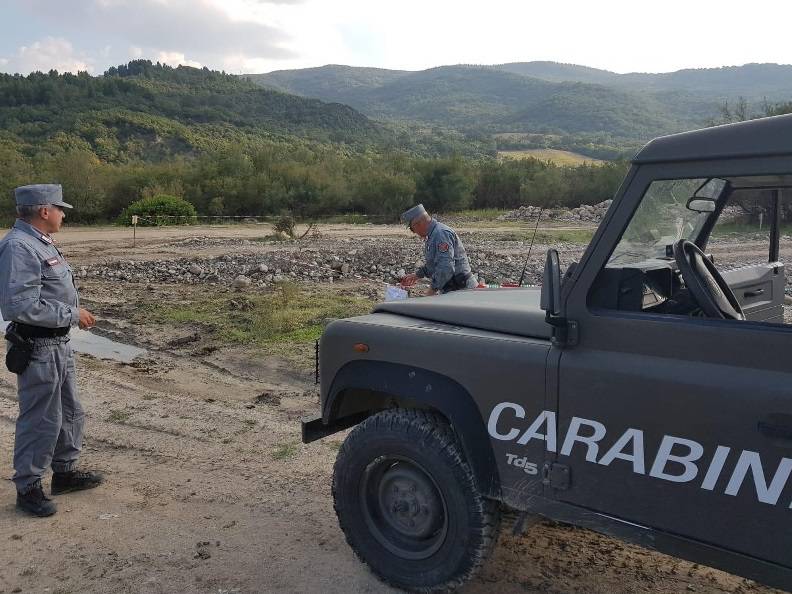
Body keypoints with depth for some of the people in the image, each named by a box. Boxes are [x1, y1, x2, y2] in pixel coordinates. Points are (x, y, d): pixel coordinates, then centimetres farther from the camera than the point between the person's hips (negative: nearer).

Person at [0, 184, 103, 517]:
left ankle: (65, 472, 35)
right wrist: (72, 315, -20)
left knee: (69, 412, 20)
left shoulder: (40, 243, 12)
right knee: (40, 420, 1)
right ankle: (27, 487, 17)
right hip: (37, 348, -10)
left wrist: (75, 312, 9)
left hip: (58, 343, 10)